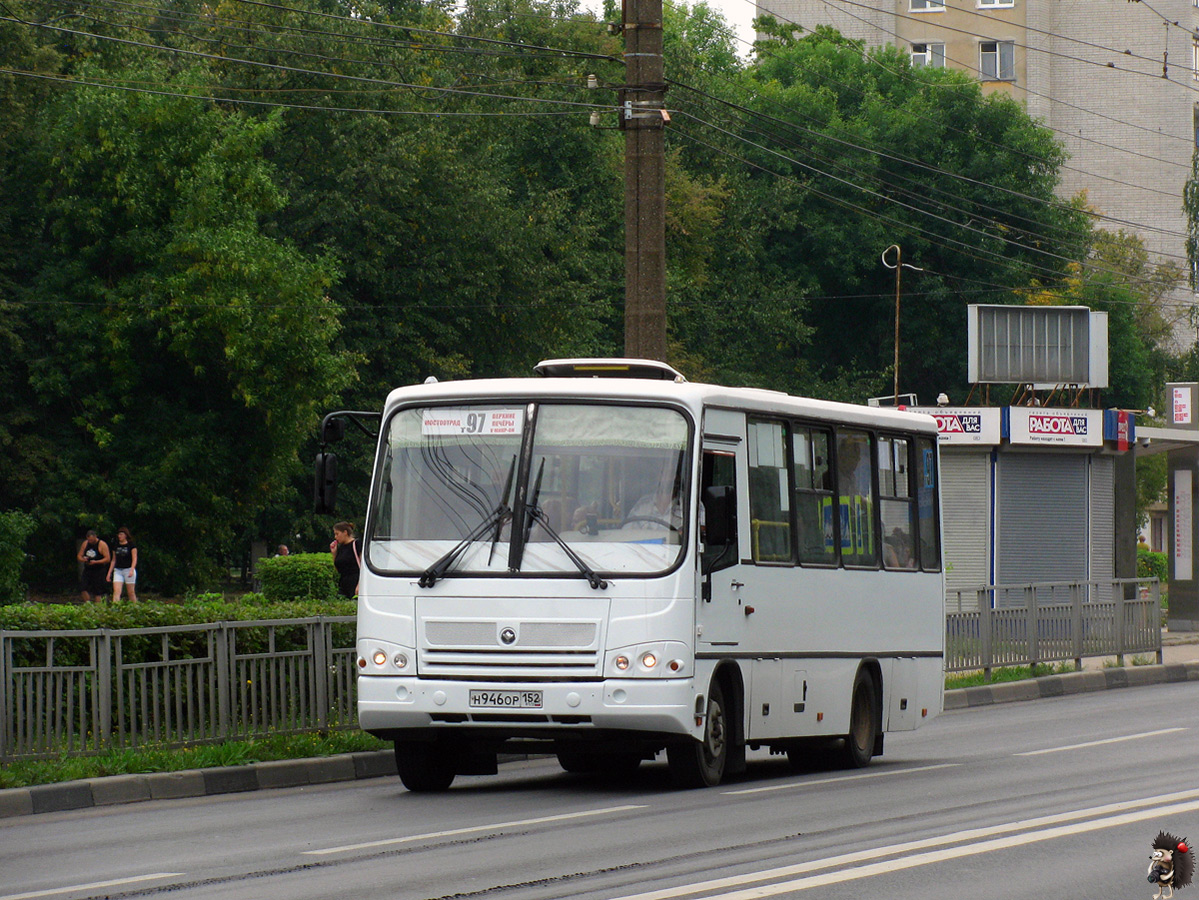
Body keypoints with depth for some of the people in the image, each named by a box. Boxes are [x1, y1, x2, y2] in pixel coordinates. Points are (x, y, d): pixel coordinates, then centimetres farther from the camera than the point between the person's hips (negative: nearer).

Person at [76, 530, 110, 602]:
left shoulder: (102, 545, -7)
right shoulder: (85, 544, 8)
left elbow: (107, 559, -10)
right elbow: (79, 556, 14)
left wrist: (96, 562, -21)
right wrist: (83, 559, -10)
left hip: (98, 571, -5)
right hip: (87, 570, 5)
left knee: (97, 592, -5)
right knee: (83, 588, -10)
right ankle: (88, 604, 4)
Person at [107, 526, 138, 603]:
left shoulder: (131, 545, -1)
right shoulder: (116, 546, 12)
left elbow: (134, 559, -7)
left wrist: (132, 570, -21)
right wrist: (109, 573, 14)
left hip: (128, 570, -4)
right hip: (118, 571, 4)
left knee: (131, 592, 2)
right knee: (116, 591, -11)